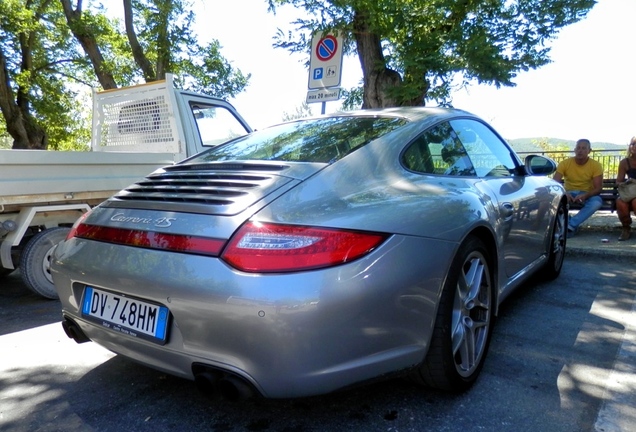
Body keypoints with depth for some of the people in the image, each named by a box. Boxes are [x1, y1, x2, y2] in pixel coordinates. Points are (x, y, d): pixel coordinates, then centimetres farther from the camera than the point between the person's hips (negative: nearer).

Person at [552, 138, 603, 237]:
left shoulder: (596, 165, -6)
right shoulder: (565, 163, -6)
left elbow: (598, 188, -10)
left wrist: (585, 195, -31)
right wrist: (563, 193, -33)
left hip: (587, 195, 0)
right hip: (569, 194, 1)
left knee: (597, 201, -35)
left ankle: (570, 225, -34)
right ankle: (572, 226, -26)